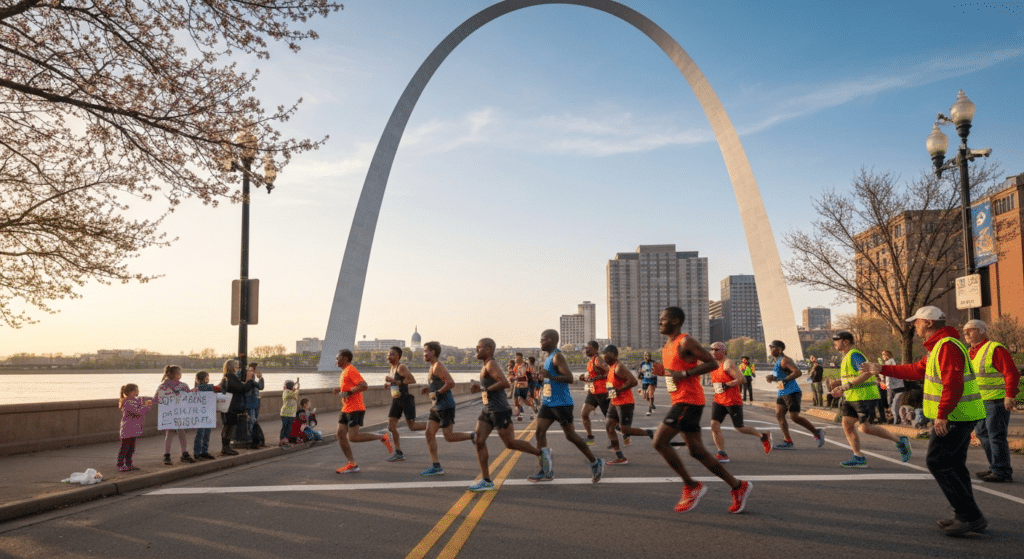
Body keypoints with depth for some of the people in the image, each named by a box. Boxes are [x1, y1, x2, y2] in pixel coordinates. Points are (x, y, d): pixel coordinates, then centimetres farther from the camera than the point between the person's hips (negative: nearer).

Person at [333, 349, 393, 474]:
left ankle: (383, 438, -1)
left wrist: (348, 392, -21)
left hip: (355, 409, -10)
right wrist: (340, 389, 16)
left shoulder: (351, 370, -12)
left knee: (353, 437, -14)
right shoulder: (345, 371, 19)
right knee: (340, 434, 2)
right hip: (346, 409, 10)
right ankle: (352, 464, 4)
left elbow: (363, 386, -22)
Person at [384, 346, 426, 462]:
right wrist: (389, 384, 8)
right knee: (391, 427, 3)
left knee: (412, 426, -8)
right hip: (396, 400, 9)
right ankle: (399, 453, 11)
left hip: (406, 398, -9)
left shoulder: (401, 367, -15)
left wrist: (395, 382, -25)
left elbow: (412, 380, -25)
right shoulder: (392, 368, 13)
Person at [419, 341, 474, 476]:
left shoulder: (438, 367, -15)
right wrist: (429, 388, 12)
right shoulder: (433, 367, 16)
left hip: (445, 406, -10)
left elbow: (451, 383, -25)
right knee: (429, 434, 5)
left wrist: (437, 393, -18)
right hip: (436, 406, 10)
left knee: (449, 437, -7)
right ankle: (436, 467, 7)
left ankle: (474, 436, 10)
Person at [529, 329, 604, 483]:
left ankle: (595, 463, 14)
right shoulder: (549, 357, 15)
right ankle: (546, 471, 4)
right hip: (548, 402, 9)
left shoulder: (558, 357, -15)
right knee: (540, 432, 0)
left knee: (570, 435, -2)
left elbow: (569, 378, -26)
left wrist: (550, 376, -33)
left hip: (561, 404, -9)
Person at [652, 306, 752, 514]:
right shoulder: (667, 347, 17)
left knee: (659, 441, -13)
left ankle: (691, 486, -2)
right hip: (680, 402, 10)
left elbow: (712, 363, -15)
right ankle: (738, 487, 18)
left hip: (688, 401, -10)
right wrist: (662, 370, 13)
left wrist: (683, 374, -19)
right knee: (697, 451, 10)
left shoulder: (685, 342, -11)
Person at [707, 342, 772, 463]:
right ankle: (722, 454, -5)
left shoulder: (728, 364, -14)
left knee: (739, 428, 5)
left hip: (733, 401, -7)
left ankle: (763, 436, 31)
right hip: (718, 401, 7)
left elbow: (742, 379, -21)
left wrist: (727, 385, -25)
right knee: (714, 425, -9)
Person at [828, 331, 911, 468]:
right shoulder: (847, 357, 18)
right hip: (852, 398, 10)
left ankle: (900, 441, 3)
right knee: (847, 425, 1)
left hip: (865, 397, -10)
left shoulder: (854, 355, -13)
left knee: (865, 428, -13)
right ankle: (859, 458, 3)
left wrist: (847, 386, -26)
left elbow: (867, 372, -26)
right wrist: (841, 391, 15)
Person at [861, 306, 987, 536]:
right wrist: (882, 369, 26)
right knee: (953, 464, 15)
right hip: (958, 416, 11)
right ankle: (966, 516, 21)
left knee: (937, 462, -8)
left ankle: (971, 516, -5)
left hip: (954, 417, -11)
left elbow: (953, 384, -26)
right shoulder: (937, 347, 17)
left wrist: (942, 415, -28)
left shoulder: (947, 346, -18)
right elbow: (917, 370, 25)